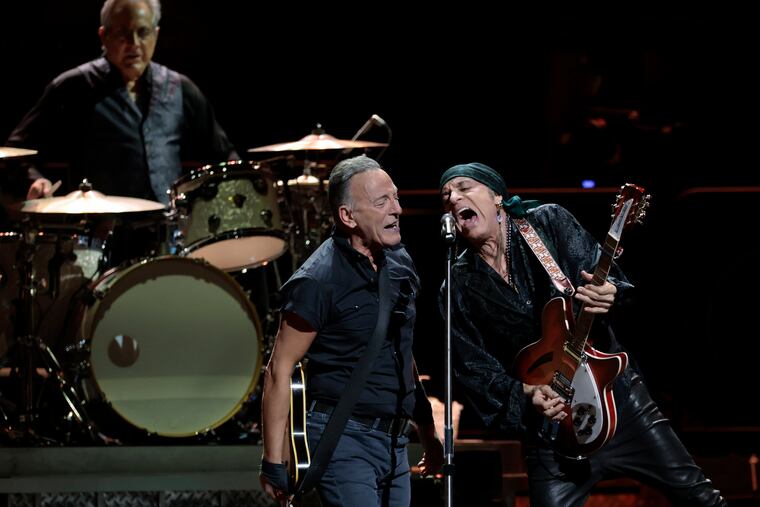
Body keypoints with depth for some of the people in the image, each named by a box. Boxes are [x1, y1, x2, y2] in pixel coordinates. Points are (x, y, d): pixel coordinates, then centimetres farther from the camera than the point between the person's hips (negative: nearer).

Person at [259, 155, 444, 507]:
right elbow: (279, 370, -13)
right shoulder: (317, 282, -14)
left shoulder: (400, 264, 9)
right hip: (344, 438, -8)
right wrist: (273, 462, -15)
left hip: (394, 441, 8)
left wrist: (428, 434, 21)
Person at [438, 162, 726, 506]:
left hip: (615, 391, 0)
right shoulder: (458, 291, -2)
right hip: (549, 422, 0)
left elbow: (602, 275, -6)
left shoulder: (550, 222, -2)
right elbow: (475, 369, -4)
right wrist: (525, 395, -21)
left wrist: (607, 291, -30)